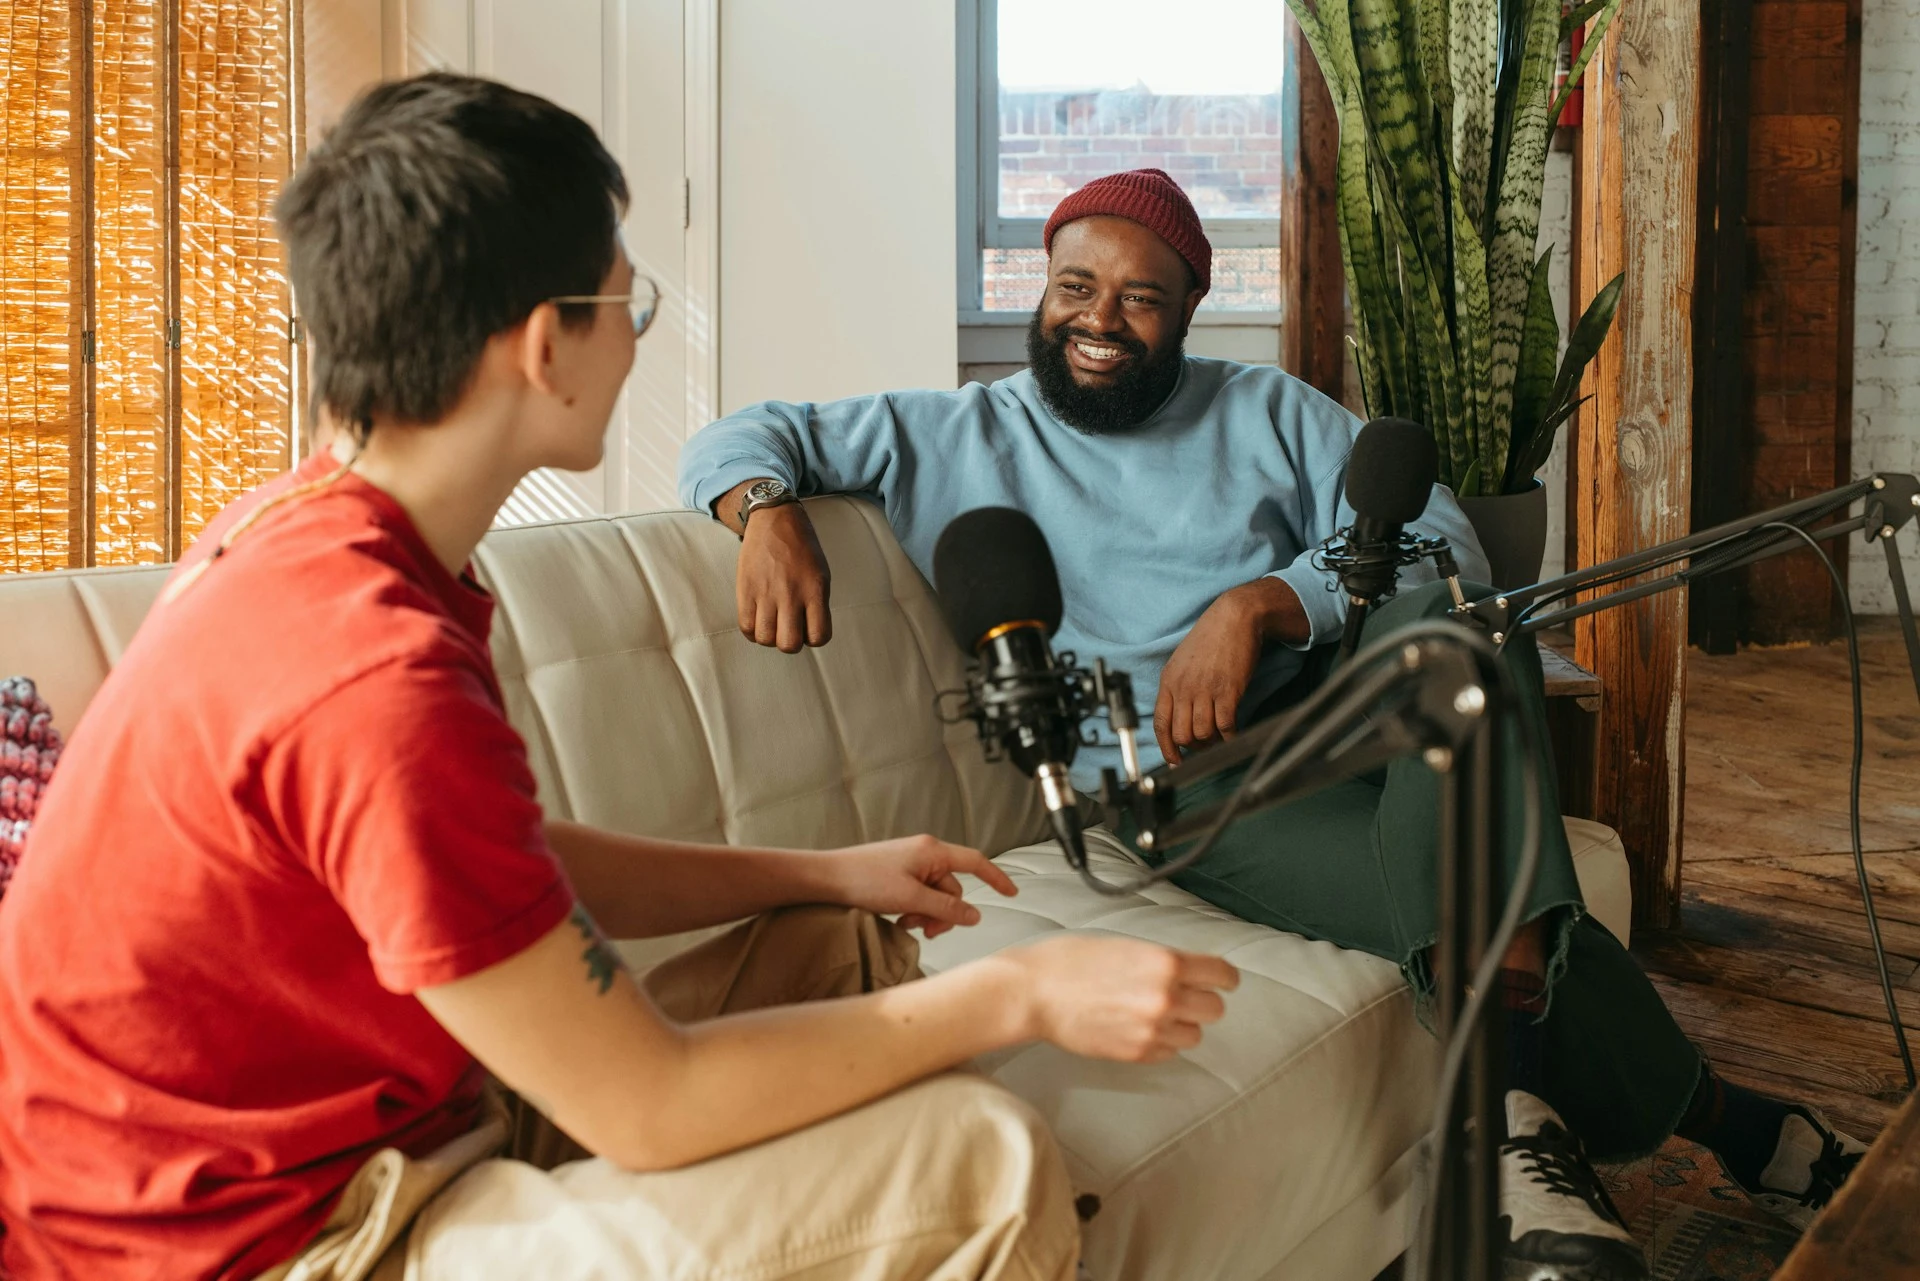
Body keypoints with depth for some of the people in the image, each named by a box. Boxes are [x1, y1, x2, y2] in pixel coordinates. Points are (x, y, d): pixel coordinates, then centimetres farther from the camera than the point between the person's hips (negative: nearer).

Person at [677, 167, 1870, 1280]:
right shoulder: (957, 438, 14)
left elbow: (1437, 540, 3)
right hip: (1192, 790, -2)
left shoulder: (1268, 412, 17)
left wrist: (1258, 604, -15)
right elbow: (746, 436, 15)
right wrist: (770, 510, -11)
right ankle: (1716, 1115, -7)